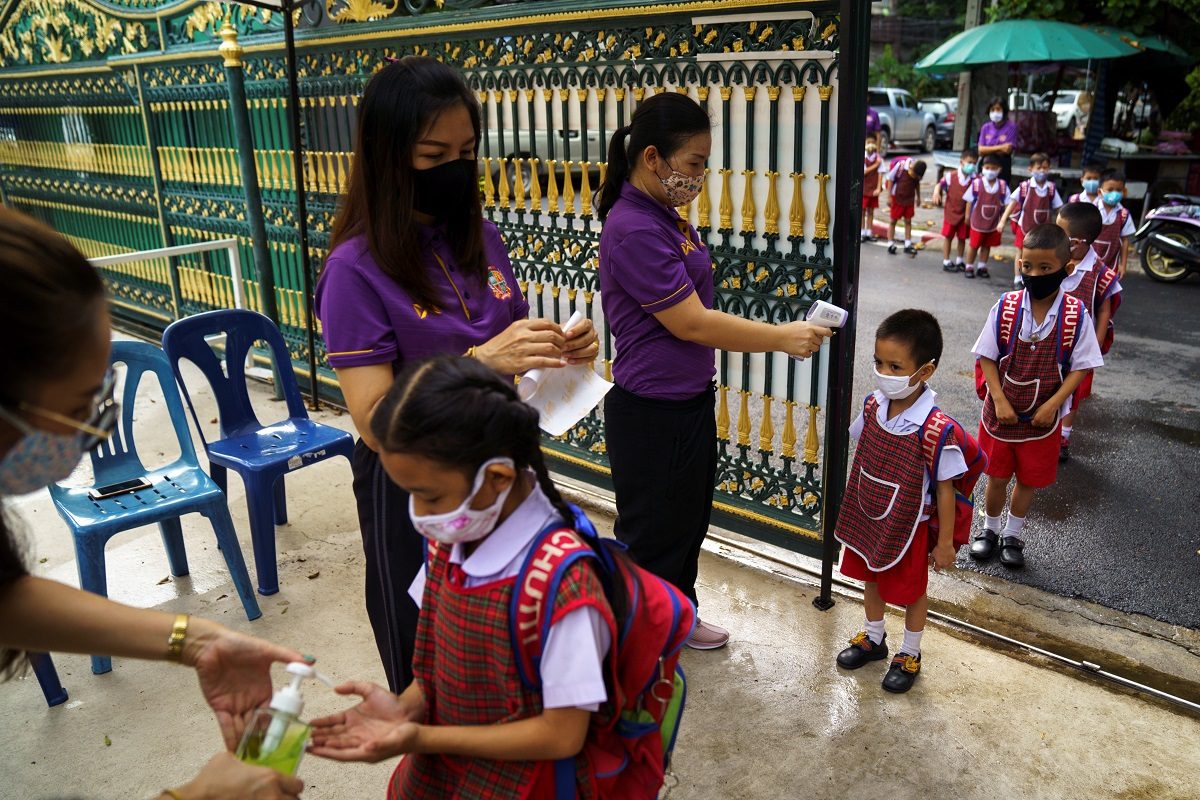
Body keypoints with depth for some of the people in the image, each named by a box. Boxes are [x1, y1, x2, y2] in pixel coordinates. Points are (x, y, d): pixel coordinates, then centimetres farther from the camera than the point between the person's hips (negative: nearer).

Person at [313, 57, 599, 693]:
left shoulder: (482, 238, -1)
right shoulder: (357, 269, -17)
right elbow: (375, 422, -21)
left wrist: (557, 350, -11)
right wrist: (480, 362, -33)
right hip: (412, 494, -5)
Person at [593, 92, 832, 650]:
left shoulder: (663, 217, 7)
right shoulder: (633, 230, -25)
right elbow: (692, 323, -26)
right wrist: (782, 338, -19)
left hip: (690, 402, 10)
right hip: (651, 415, -10)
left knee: (689, 519, 24)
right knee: (652, 538, 9)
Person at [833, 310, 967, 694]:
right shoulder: (873, 405, -12)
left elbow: (944, 489, -18)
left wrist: (945, 543, -10)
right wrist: (853, 505, 13)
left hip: (908, 525, -5)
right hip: (867, 518, 6)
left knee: (911, 589, 17)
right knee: (871, 578, 24)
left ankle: (910, 654, 41)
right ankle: (874, 638, 49)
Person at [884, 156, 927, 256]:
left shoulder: (917, 171, -10)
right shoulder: (900, 165, -23)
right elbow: (890, 179, -13)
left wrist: (918, 197, 15)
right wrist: (889, 196, -12)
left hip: (910, 198, 4)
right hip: (897, 197, -4)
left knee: (908, 221, 7)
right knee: (893, 221, 4)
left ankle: (908, 245, 12)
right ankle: (890, 244, 11)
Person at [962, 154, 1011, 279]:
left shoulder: (1002, 186, -10)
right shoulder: (976, 183, -14)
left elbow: (1007, 204, -2)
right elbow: (970, 201, -4)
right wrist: (967, 215, 1)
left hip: (993, 223, 2)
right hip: (977, 221, -2)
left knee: (987, 245, 14)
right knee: (974, 245, 8)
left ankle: (982, 267, 28)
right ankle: (969, 267, 23)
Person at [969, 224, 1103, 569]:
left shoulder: (1076, 315, -13)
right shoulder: (1005, 307, -12)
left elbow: (1080, 366, -7)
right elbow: (987, 357, -6)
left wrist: (1052, 404, -16)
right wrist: (1000, 401, -13)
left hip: (1042, 417, 0)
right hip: (1001, 412, 0)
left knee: (1030, 480, 15)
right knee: (997, 476, 13)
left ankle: (1013, 535, 36)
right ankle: (990, 528, 37)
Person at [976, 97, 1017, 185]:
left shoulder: (1011, 126, -2)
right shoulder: (986, 127, 8)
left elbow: (1008, 150, -9)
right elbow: (981, 150, -1)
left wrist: (989, 150, -3)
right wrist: (1000, 147, -12)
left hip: (1003, 165, -3)